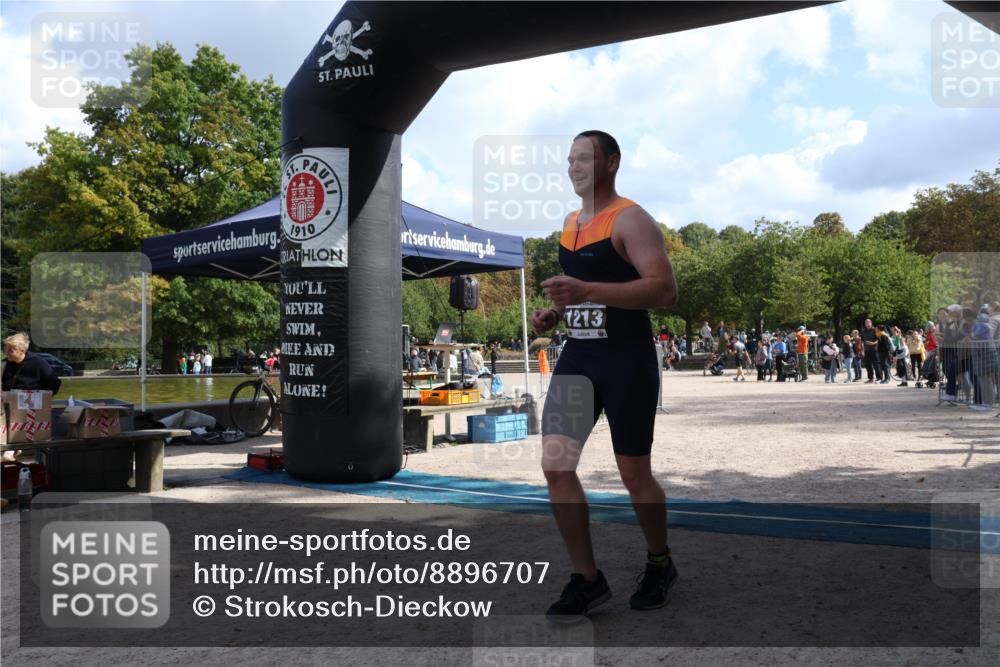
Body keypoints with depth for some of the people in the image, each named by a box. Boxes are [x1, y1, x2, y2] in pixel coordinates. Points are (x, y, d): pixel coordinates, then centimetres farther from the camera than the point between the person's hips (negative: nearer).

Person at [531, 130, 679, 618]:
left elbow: (665, 290, -22)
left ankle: (660, 564, 31)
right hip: (576, 357, 7)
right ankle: (587, 579, 10)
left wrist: (588, 291, -30)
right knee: (555, 465, -5)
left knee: (633, 473, 4)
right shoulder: (569, 223, 14)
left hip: (627, 361, -6)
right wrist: (555, 313, 8)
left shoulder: (630, 219, -10)